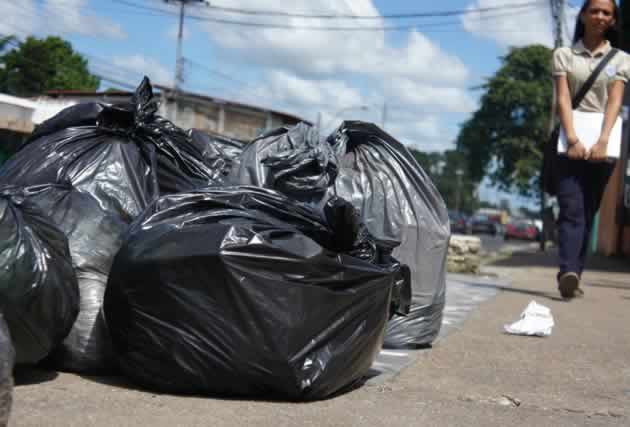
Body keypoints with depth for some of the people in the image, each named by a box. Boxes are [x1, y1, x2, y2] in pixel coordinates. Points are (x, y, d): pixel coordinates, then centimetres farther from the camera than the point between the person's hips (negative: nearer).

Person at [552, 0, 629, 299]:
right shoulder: (564, 55, 8)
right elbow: (562, 99, -4)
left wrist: (602, 141, -18)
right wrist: (572, 139, -19)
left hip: (601, 144, 2)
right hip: (570, 142, -2)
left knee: (588, 214, 4)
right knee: (572, 211, -15)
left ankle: (573, 276, 7)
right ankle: (568, 272, -28)